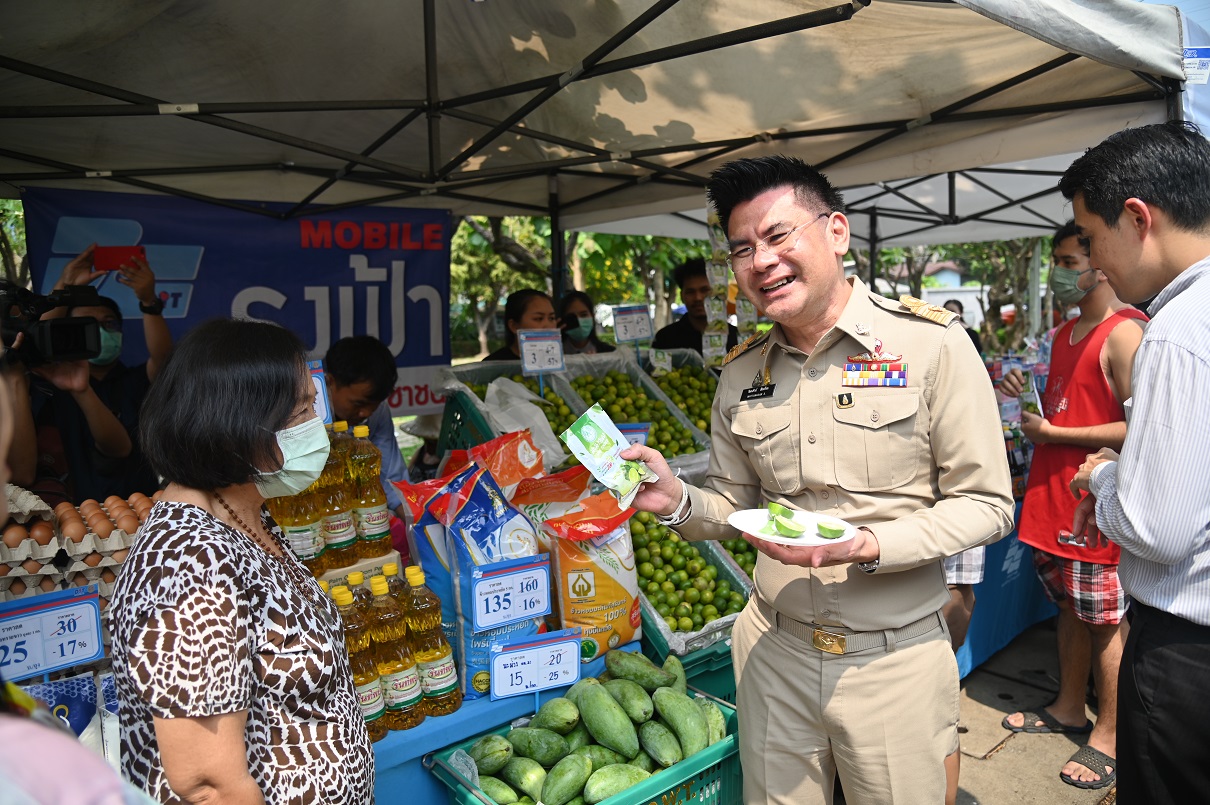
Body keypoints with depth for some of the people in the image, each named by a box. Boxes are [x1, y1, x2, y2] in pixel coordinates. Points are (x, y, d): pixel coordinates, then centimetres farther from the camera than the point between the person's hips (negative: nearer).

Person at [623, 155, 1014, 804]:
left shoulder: (930, 344, -11)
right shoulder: (740, 374, 2)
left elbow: (986, 505, -9)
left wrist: (871, 546, -24)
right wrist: (678, 501, -11)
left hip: (894, 659, -3)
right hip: (774, 651, 4)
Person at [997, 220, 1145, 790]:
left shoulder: (1125, 333, -14)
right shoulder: (1065, 335, 14)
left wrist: (1051, 433, -17)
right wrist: (1029, 397, 7)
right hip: (1052, 492, 9)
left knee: (1105, 620, 3)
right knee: (1070, 608, 19)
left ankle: (1109, 737, 17)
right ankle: (1068, 710, 33)